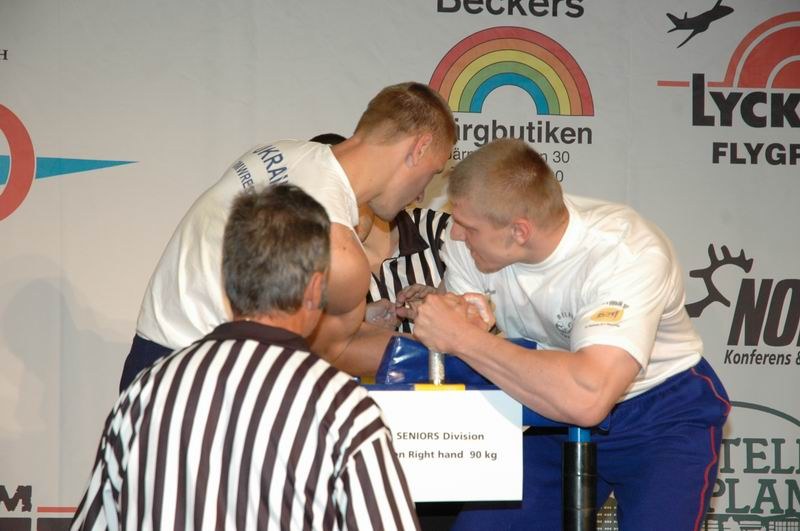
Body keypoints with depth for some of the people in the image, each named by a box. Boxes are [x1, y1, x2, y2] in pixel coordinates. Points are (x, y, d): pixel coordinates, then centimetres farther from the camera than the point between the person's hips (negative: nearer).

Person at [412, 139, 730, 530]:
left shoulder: (629, 255, -32)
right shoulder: (470, 245, -13)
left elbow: (586, 399, -45)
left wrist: (464, 337, -39)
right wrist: (455, 320, -28)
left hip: (661, 420, -5)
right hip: (555, 416, 5)